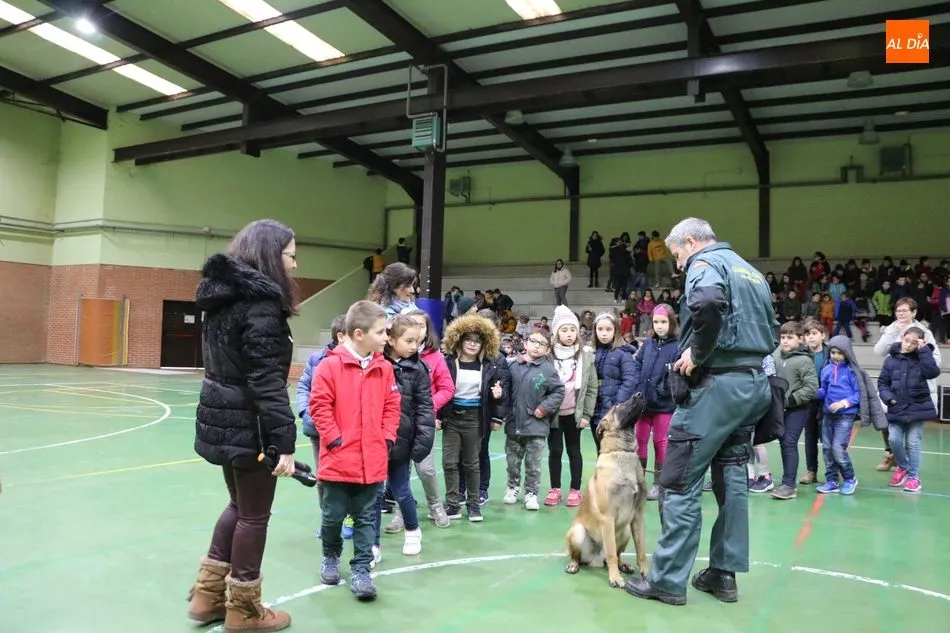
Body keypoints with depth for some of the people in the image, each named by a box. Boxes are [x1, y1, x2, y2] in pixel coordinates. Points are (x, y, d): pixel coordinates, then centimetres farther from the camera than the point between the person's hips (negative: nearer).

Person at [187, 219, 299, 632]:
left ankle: (208, 594, 32)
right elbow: (267, 381, -23)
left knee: (240, 505, 23)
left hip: (221, 420, 9)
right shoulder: (261, 303, -18)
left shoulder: (223, 293, 10)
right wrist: (284, 441, -22)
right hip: (249, 427, -9)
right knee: (254, 515, 7)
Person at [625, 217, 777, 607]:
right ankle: (724, 573, 19)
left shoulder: (705, 263, -5)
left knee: (679, 482, -3)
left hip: (716, 384, -9)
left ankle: (667, 580, 1)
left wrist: (698, 353, -18)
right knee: (732, 479, 13)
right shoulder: (751, 271, 23)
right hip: (754, 383, 9)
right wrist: (747, 356, 13)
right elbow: (771, 332, 23)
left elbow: (708, 303, -29)